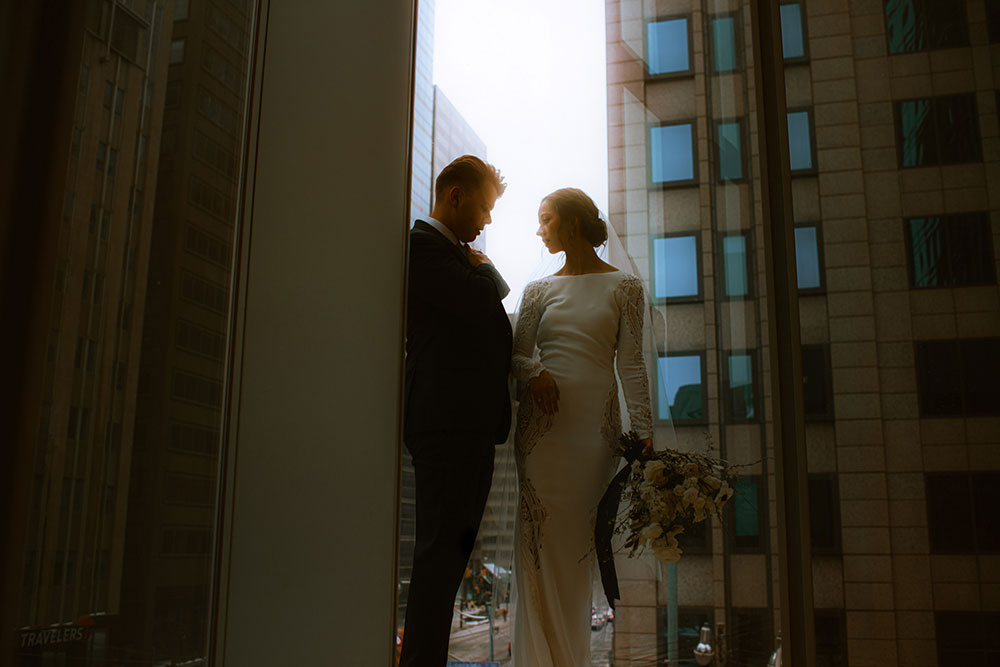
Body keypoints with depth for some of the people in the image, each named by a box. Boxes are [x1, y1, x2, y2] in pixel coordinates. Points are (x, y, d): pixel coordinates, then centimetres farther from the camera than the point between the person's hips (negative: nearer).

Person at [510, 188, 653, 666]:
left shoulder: (623, 287, 6)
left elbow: (630, 363, 1)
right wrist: (534, 371, -11)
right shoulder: (539, 290, 14)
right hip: (542, 422, 2)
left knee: (578, 543, 1)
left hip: (595, 421, -2)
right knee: (541, 539, -3)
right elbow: (517, 353, 12)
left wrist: (644, 433, -7)